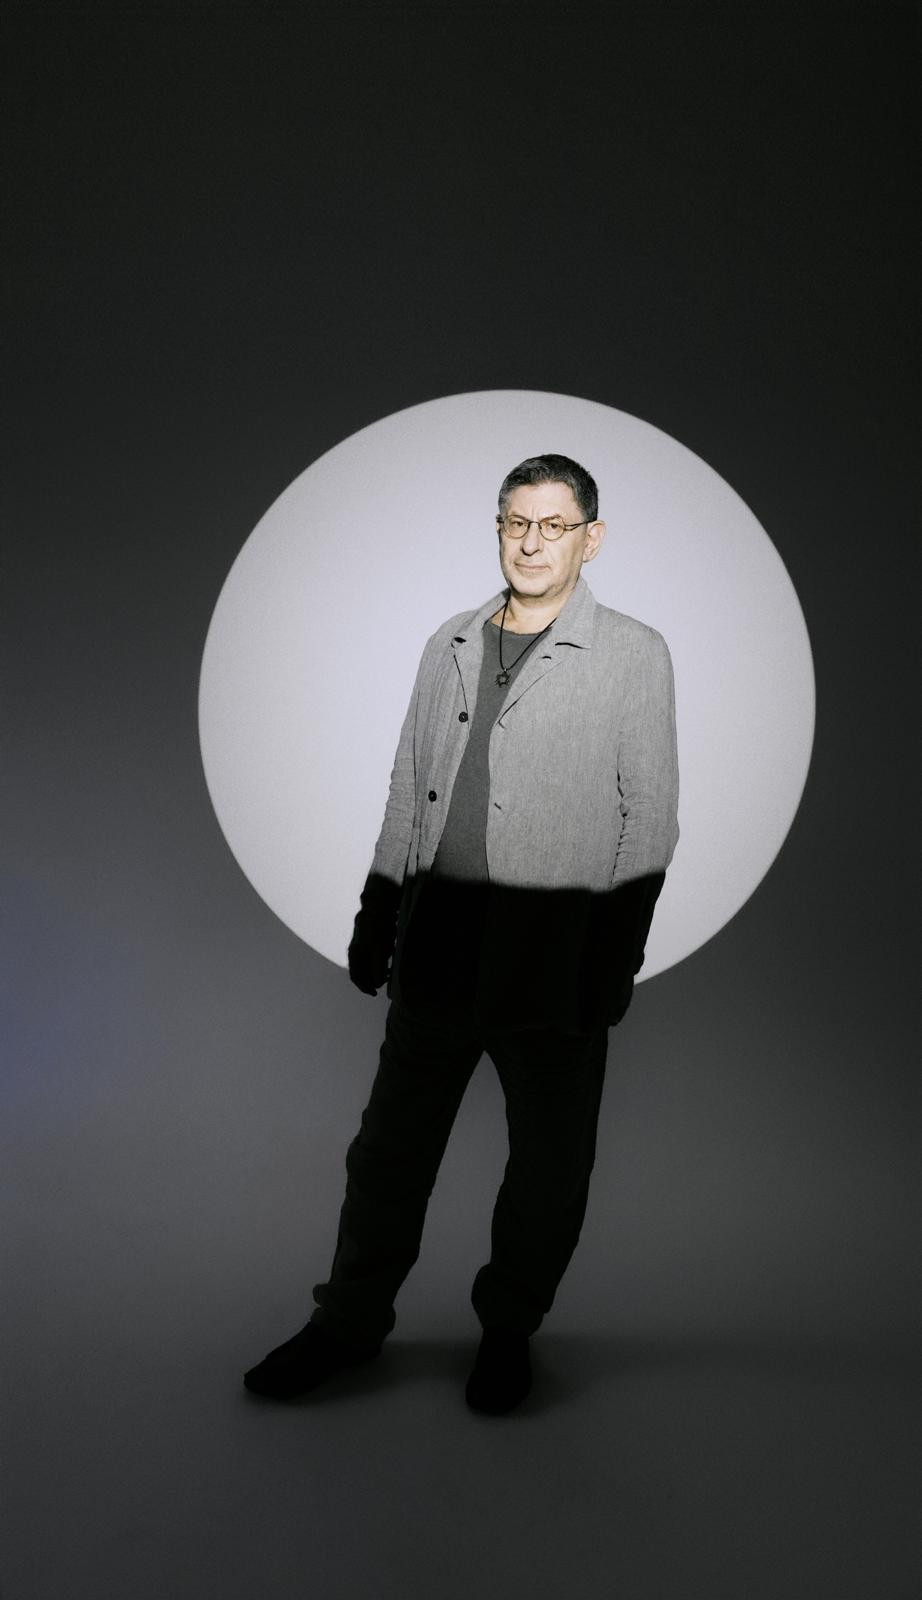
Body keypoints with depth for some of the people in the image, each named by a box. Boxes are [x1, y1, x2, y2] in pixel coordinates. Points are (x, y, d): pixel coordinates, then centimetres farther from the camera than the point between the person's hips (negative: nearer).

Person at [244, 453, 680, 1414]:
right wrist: (376, 917, 12)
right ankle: (351, 1322, 31)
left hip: (556, 964, -3)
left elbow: (651, 819, -3)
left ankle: (507, 1330, 32)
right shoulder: (450, 646, 11)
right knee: (391, 1147, 12)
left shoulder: (633, 656, -1)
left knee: (548, 1165, 11)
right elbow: (407, 793, 15)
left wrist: (616, 958, -8)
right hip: (439, 949, 3)